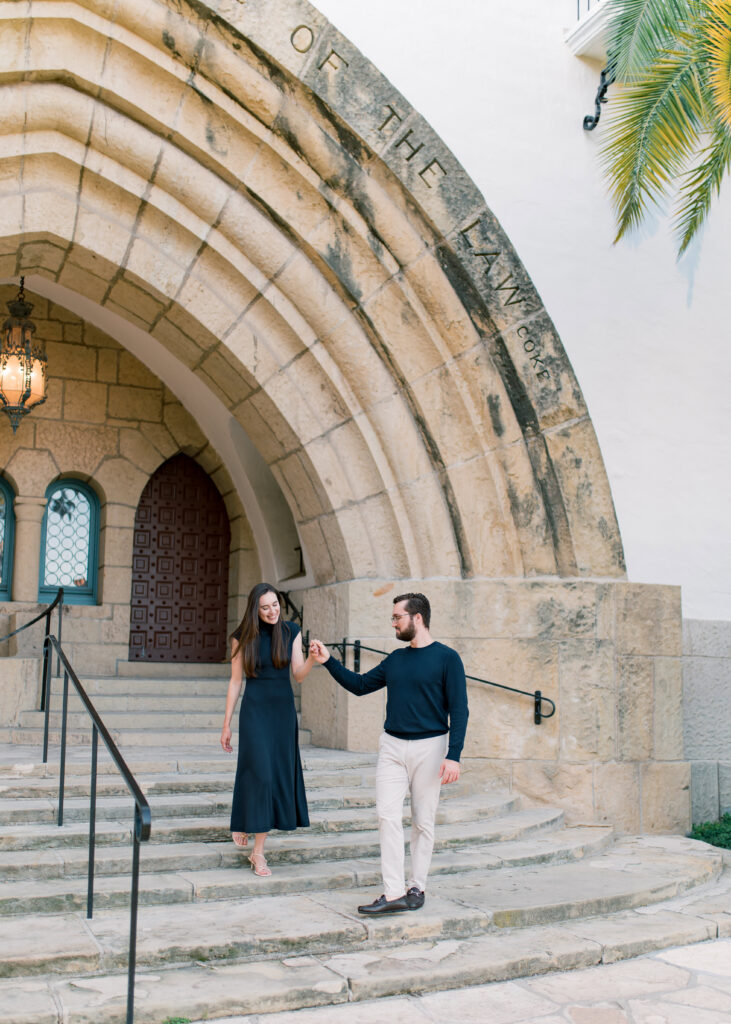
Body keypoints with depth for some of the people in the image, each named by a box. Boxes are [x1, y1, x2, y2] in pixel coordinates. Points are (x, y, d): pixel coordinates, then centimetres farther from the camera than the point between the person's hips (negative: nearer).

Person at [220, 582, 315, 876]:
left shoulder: (291, 631, 2)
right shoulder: (243, 636, -2)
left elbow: (298, 674, -1)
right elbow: (235, 681, 1)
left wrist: (312, 659, -22)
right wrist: (226, 723, 1)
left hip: (283, 711, 3)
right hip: (255, 710, -2)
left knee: (279, 773, 2)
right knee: (260, 773, -12)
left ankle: (258, 851, 12)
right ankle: (241, 821, 17)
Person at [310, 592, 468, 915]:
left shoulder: (447, 658, -6)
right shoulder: (396, 660, 10)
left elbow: (459, 710, -10)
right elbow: (360, 685, 18)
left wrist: (454, 755, -18)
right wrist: (328, 661, 10)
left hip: (429, 747, -4)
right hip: (392, 746, 5)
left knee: (423, 821, 5)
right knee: (388, 815, -5)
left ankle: (417, 888, 19)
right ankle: (394, 893, -3)